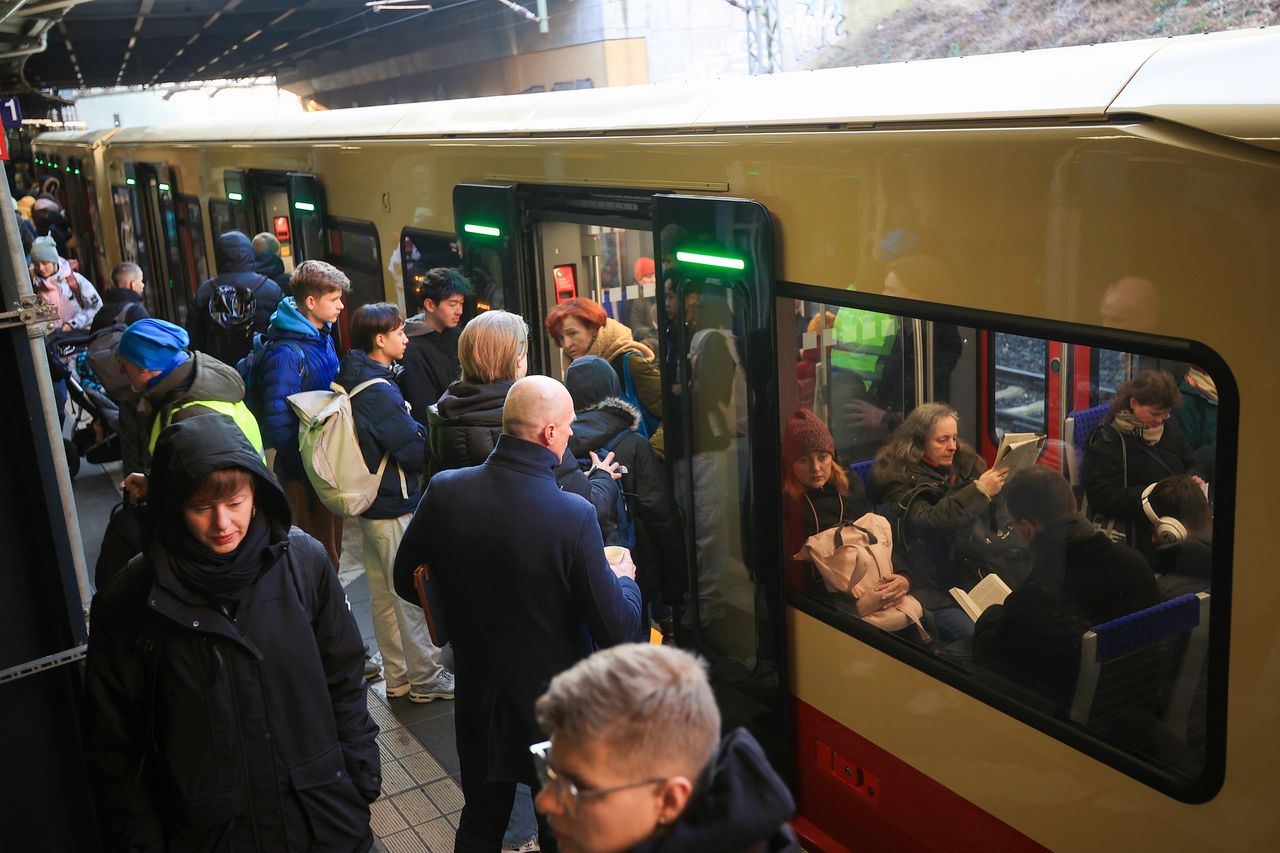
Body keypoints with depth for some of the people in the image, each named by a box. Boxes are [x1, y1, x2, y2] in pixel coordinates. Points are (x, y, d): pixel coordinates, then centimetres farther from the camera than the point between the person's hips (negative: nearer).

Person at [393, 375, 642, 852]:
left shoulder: (444, 491, -15)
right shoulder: (574, 516, -28)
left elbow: (406, 581, 1)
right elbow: (617, 629, -21)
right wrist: (623, 578, 0)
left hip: (477, 706, 4)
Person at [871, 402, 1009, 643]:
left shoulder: (965, 462, 13)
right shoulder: (899, 477, -2)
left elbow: (991, 519, 15)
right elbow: (929, 521, -18)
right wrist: (978, 490, -20)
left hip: (972, 576, 5)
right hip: (932, 590, -5)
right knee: (975, 634, -27)